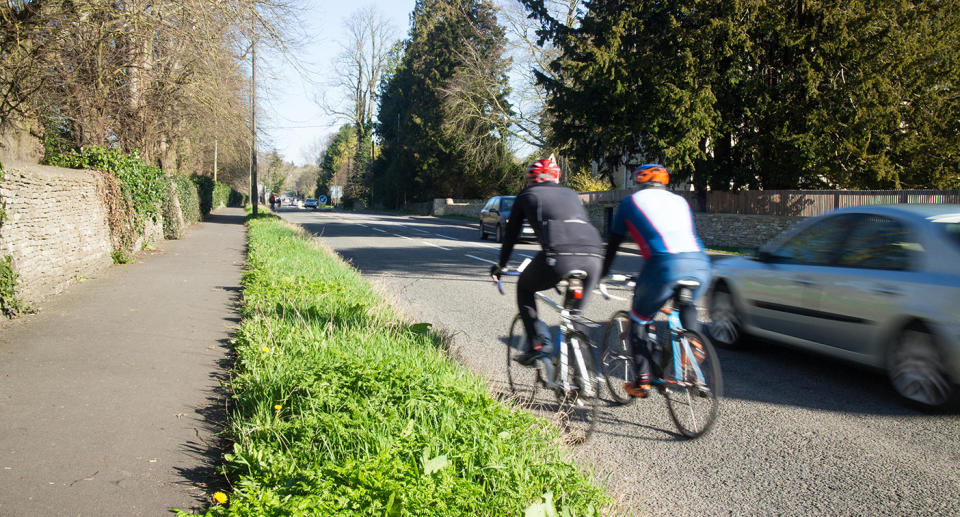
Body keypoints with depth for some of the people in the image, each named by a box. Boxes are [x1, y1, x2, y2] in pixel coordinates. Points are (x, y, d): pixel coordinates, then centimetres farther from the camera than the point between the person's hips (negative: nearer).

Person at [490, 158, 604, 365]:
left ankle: (535, 346, 15)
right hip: (594, 254, 4)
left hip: (559, 254, -4)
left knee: (524, 287, 25)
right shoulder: (570, 193, 35)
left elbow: (511, 234, 30)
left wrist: (500, 265, 44)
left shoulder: (526, 195, 25)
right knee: (576, 314, 27)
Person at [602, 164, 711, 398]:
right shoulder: (679, 201, 30)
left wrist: (601, 275, 37)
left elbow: (613, 244, 25)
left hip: (665, 265, -4)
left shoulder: (631, 202, 20)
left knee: (639, 320, 18)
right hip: (700, 264, 4)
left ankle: (642, 381, 16)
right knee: (687, 304, 37)